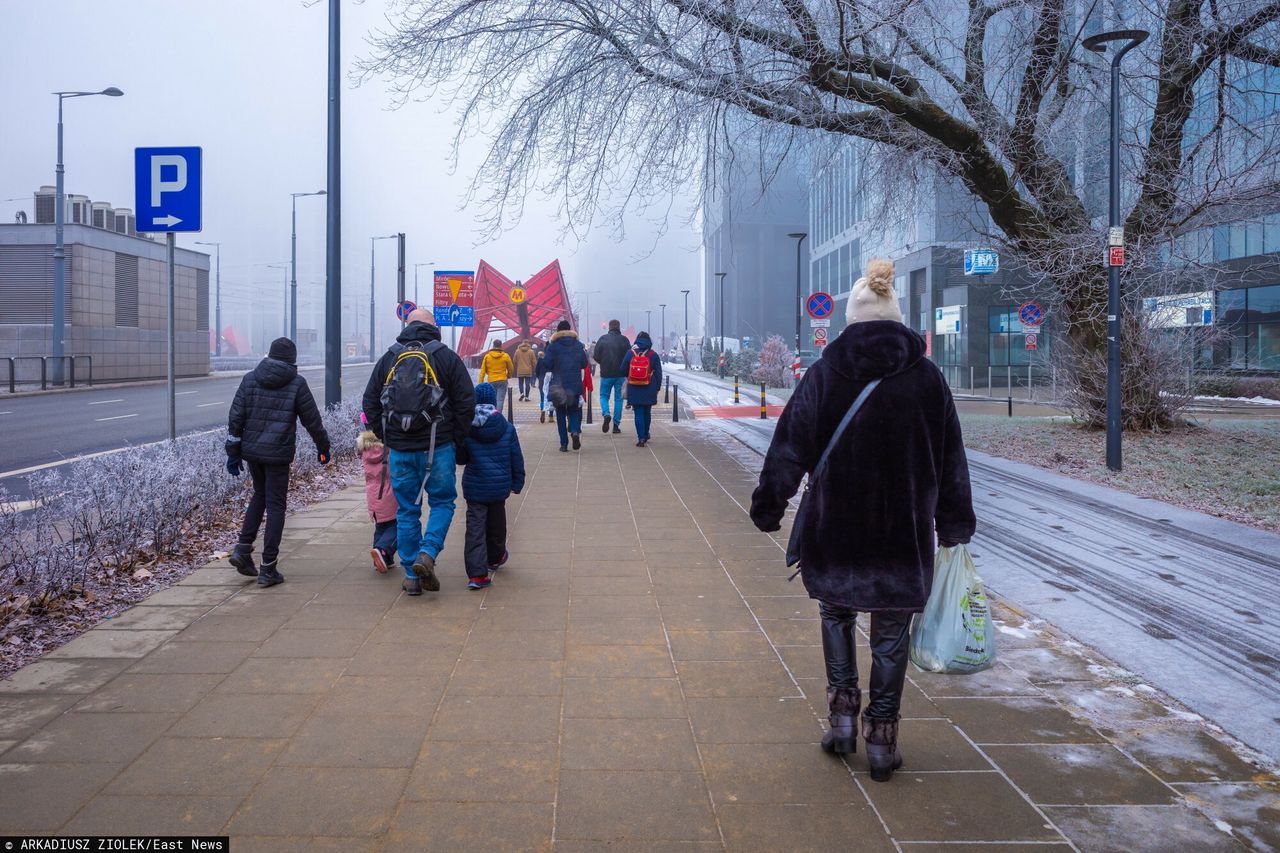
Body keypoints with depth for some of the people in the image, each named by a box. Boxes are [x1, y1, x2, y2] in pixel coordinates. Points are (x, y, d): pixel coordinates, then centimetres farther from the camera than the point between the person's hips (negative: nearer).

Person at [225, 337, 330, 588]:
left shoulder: (250, 379, 4)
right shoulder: (297, 384, -5)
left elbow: (236, 417, 2)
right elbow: (312, 420, -1)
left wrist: (233, 452, 8)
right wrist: (323, 448, 13)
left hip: (251, 451, 4)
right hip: (278, 454, -4)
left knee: (260, 495, 23)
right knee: (276, 504, 1)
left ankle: (243, 548, 12)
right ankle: (268, 569, 2)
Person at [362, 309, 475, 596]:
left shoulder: (388, 359, 8)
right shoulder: (447, 357, -1)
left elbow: (370, 403, 10)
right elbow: (466, 403, -3)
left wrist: (386, 438, 15)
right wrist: (459, 443, 5)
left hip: (399, 450, 3)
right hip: (438, 447, -3)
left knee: (407, 510, 10)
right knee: (442, 502, 12)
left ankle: (412, 575, 13)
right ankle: (427, 553, -9)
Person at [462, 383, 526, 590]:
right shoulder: (506, 428, -4)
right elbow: (516, 458, 2)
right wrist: (517, 483, 12)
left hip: (474, 487, -1)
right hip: (499, 487, 1)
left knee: (475, 528, -2)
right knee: (496, 523, 21)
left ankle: (476, 574, -11)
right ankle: (495, 558, 44)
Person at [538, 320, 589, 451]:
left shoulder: (553, 346, -4)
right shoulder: (579, 345, 3)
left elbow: (546, 365, -7)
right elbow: (584, 364, 6)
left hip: (558, 385, -1)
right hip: (575, 385, 2)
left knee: (561, 414, 7)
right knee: (574, 410, 13)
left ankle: (564, 444, 4)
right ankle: (575, 431, -16)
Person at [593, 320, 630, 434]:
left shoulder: (603, 339, -3)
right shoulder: (624, 340, -3)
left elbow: (596, 356, -2)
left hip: (606, 374, 0)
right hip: (620, 374, 0)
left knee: (604, 396, 14)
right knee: (618, 399, 8)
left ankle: (606, 414, -14)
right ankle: (616, 425, 6)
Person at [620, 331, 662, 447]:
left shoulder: (630, 353, -3)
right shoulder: (653, 355, -3)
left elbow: (623, 371, 4)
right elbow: (659, 374, 0)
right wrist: (657, 388, 9)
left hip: (634, 390, -1)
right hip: (649, 391, 1)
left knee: (638, 413, 1)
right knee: (647, 413, 16)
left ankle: (641, 438, -7)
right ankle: (645, 436, 29)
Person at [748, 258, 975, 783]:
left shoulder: (825, 374, -6)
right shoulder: (926, 376, -1)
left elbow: (790, 448, -6)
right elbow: (950, 459, 5)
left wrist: (767, 508, 3)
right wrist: (954, 524, 15)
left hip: (836, 528, -1)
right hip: (905, 530, 1)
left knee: (835, 612, 22)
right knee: (891, 633, 12)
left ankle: (843, 717, 16)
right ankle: (881, 739, 17)